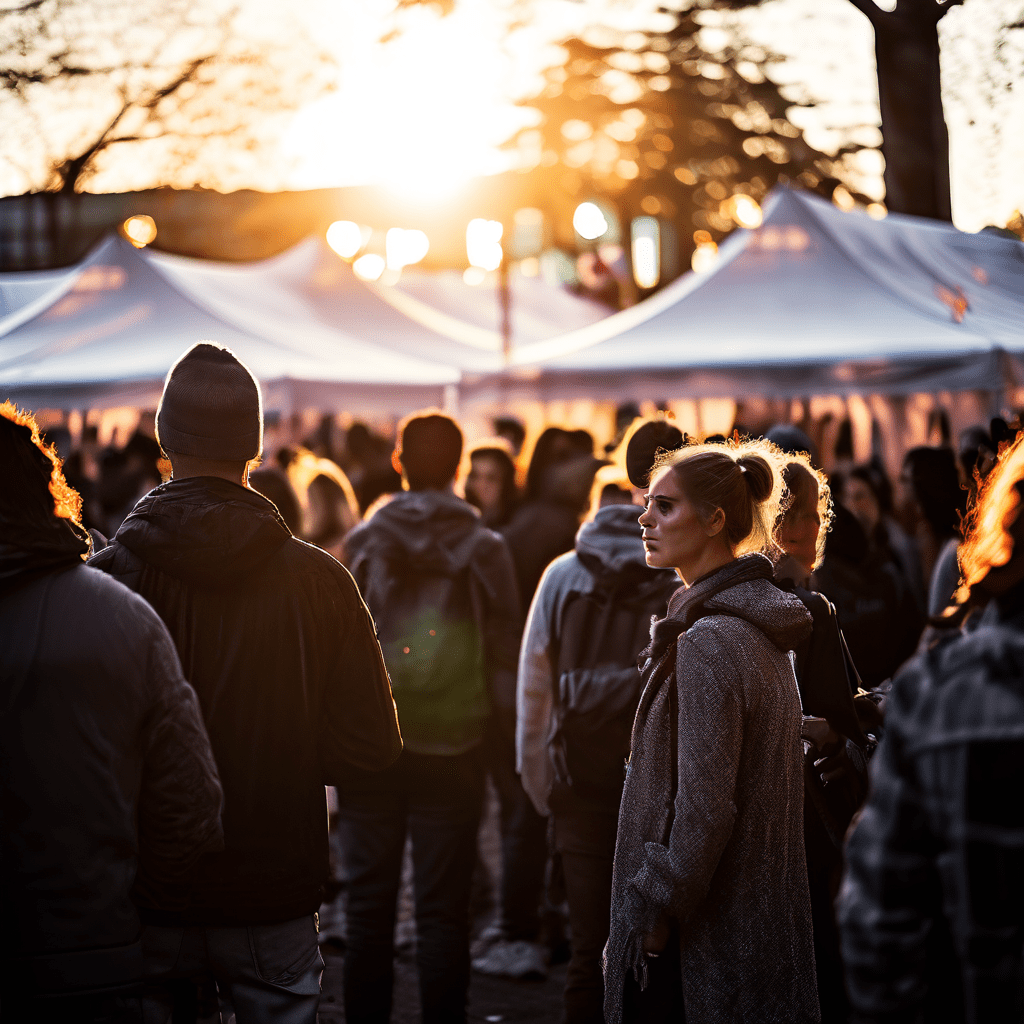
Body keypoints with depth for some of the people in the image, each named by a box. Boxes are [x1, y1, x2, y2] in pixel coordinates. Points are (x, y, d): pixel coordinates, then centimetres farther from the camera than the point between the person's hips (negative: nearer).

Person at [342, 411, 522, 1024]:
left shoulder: (363, 542, -1)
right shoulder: (485, 548, -2)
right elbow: (506, 654, 1)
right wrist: (504, 724, 12)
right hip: (454, 744, 0)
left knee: (370, 903, 10)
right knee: (444, 909, 5)